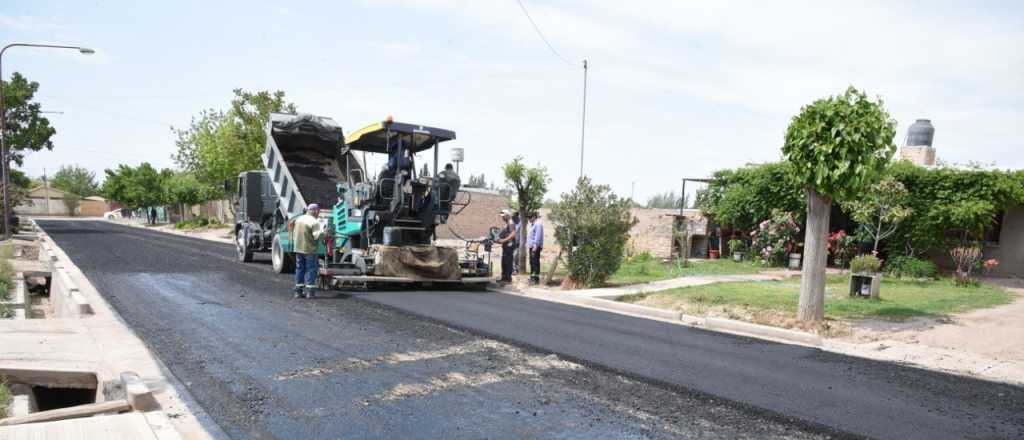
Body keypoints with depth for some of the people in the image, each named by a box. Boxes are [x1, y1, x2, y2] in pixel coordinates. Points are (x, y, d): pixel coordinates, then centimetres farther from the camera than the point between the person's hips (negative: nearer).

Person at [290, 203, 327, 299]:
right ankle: (310, 291, -1)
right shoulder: (314, 222, -15)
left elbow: (294, 233, 14)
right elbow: (317, 236, -19)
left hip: (298, 248, 7)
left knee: (299, 269, 12)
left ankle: (298, 291, 15)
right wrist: (324, 232, -3)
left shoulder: (299, 219, 10)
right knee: (311, 269, 0)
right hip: (310, 249, -7)